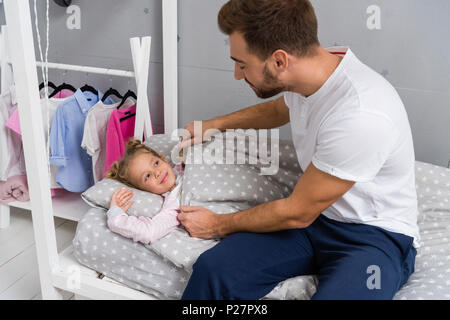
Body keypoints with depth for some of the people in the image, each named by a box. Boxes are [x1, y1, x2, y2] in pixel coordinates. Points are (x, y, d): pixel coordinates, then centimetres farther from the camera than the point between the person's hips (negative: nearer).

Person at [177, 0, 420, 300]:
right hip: (313, 215, 6)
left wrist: (219, 224, -5)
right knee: (213, 268, -17)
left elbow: (298, 213, -18)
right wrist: (216, 124, 17)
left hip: (376, 235, -6)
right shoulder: (305, 72, -5)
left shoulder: (361, 116, -30)